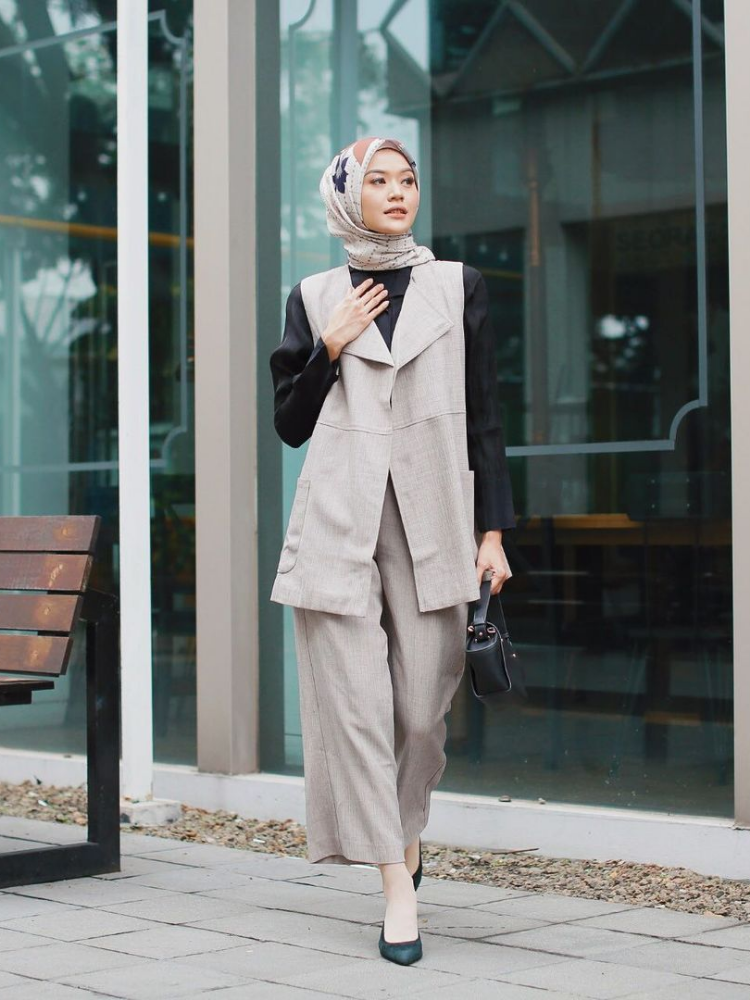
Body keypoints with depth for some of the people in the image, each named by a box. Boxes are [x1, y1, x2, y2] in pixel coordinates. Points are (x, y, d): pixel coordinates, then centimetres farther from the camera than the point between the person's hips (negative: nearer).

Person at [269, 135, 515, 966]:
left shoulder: (457, 288, 10)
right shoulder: (314, 300, 10)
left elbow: (484, 418, 8)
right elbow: (290, 424, 10)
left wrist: (494, 529, 1)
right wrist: (330, 347, -4)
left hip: (431, 520, 0)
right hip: (338, 522, 0)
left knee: (423, 703, 1)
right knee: (355, 700, -6)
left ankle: (405, 831, 32)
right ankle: (398, 888, -1)